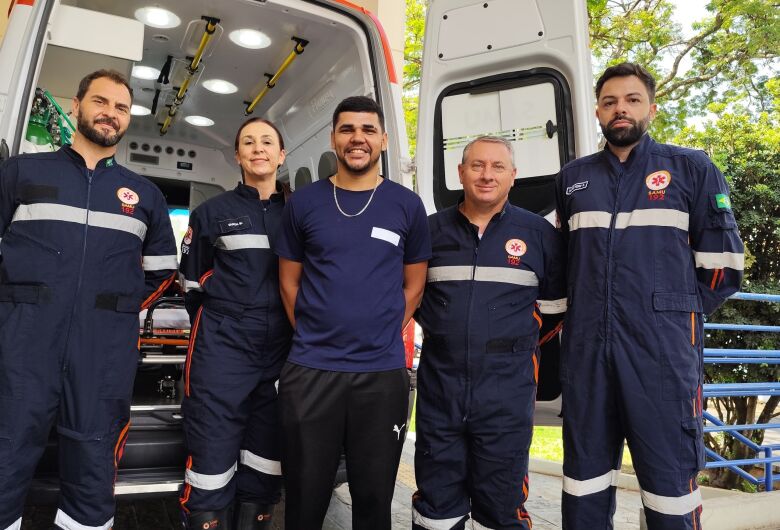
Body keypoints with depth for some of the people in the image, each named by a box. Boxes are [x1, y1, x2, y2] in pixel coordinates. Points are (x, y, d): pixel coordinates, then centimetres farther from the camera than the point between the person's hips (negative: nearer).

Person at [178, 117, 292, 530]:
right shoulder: (211, 213, 6)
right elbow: (193, 283, 10)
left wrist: (293, 335, 11)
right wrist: (216, 329, 9)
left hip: (281, 349, 2)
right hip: (222, 348, -2)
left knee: (264, 462, 10)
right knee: (213, 454, -2)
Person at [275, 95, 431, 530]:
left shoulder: (407, 206, 3)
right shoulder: (304, 203, 4)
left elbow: (413, 285, 8)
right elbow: (289, 282, 9)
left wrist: (383, 338, 2)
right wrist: (314, 336, 2)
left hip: (383, 372, 0)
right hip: (310, 370, 0)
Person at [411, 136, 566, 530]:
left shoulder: (539, 233, 2)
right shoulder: (431, 229, 5)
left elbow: (555, 304, 9)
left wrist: (517, 346, 6)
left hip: (507, 390, -1)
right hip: (439, 386, 2)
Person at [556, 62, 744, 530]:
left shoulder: (692, 169, 5)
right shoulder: (572, 179, 13)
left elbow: (723, 263, 4)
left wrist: (675, 314, 4)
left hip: (663, 349, -2)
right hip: (585, 348, 3)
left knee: (670, 475, 4)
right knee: (585, 473, 12)